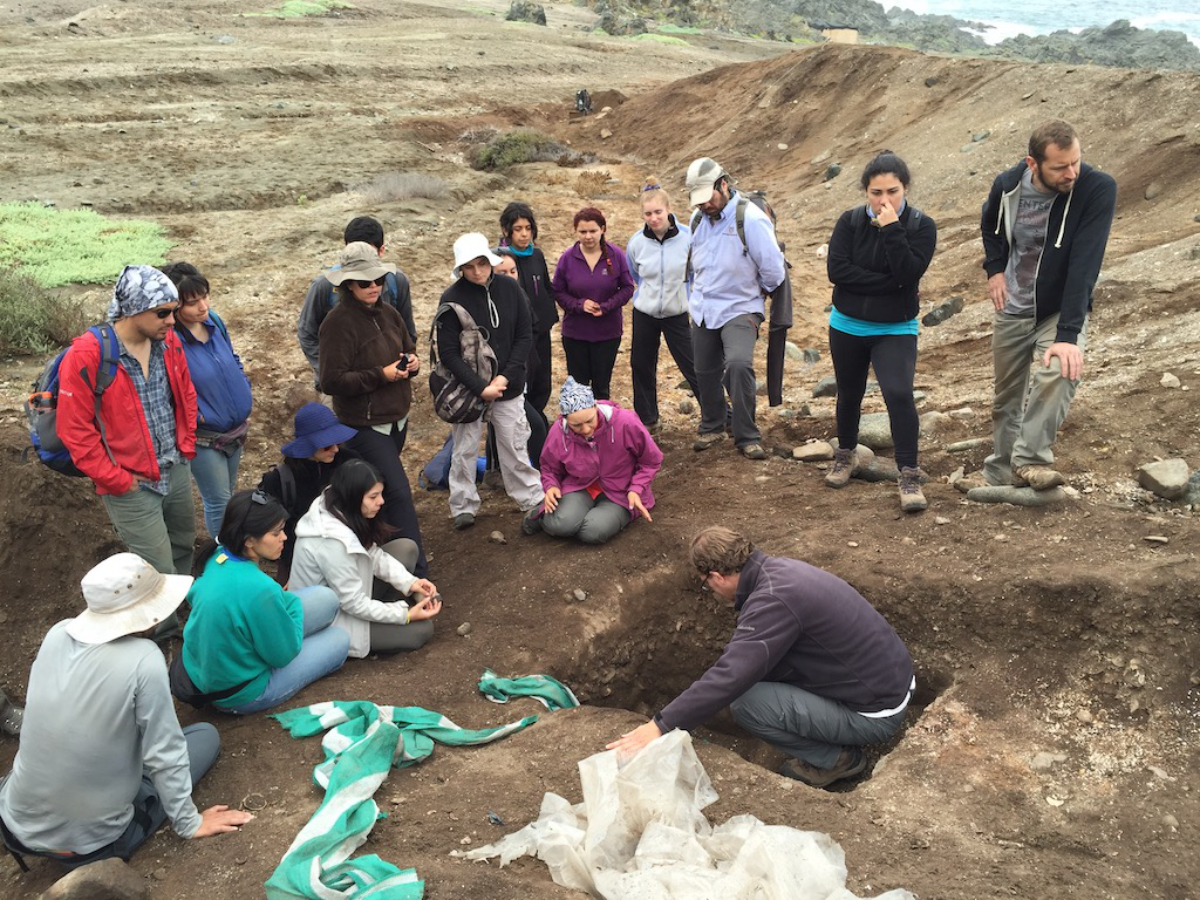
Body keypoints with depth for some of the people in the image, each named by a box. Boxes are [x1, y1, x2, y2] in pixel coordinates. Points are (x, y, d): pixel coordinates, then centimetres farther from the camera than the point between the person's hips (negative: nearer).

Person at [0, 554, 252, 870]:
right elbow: (164, 754, -17)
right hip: (89, 841, -5)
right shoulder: (143, 659, -25)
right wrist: (189, 824, -3)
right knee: (207, 735, 9)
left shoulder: (58, 634, -9)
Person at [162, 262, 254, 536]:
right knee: (219, 501, 8)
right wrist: (198, 417, -19)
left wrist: (244, 389, 4)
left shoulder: (213, 320, -5)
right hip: (204, 439, -7)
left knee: (229, 494, 23)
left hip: (236, 429, 7)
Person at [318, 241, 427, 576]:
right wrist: (381, 375, -23)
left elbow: (409, 347, 19)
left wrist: (412, 362, -5)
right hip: (365, 425, -8)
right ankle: (417, 571, -6)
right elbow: (331, 381, -19)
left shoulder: (387, 313, 6)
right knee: (398, 492, -10)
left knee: (378, 489, 20)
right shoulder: (338, 323, -17)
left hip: (396, 419, 8)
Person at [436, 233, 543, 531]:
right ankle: (464, 507, 24)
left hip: (509, 386, 2)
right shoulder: (452, 299, -12)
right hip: (468, 389, -2)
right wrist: (480, 387, -20)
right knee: (465, 450, 9)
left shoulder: (510, 288, -4)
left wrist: (506, 377, -12)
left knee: (516, 446, 11)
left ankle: (532, 499, 26)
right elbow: (448, 352, -13)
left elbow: (525, 336, -2)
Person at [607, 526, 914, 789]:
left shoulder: (772, 600, -25)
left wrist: (661, 726, -27)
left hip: (876, 715, -9)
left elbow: (731, 676, -30)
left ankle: (834, 759, 4)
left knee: (746, 702, -16)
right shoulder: (780, 567, 4)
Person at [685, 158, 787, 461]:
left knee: (738, 365, -26)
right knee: (706, 373, 14)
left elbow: (774, 271, -13)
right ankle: (712, 427, 37)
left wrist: (754, 291, 2)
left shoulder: (751, 218, -17)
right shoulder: (698, 220, 5)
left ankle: (748, 438, -14)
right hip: (702, 311, 6)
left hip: (739, 310, -6)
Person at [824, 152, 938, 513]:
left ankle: (909, 476, -11)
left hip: (896, 330, -2)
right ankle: (846, 455, 42)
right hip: (847, 326, 2)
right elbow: (837, 269, -18)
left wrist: (892, 229, -26)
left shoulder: (921, 226, -9)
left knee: (899, 394, -20)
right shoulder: (850, 221, -6)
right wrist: (890, 283, -19)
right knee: (849, 394, 17)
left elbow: (910, 273, -22)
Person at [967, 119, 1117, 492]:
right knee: (1007, 397, 14)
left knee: (1060, 371, -33)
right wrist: (995, 268, 0)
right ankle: (1000, 472, 32)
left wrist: (1068, 333, -34)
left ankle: (1030, 459, -22)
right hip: (1012, 310, 4)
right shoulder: (1007, 185, -13)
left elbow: (1084, 264, -29)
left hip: (1062, 310, -3)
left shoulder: (1097, 189, -24)